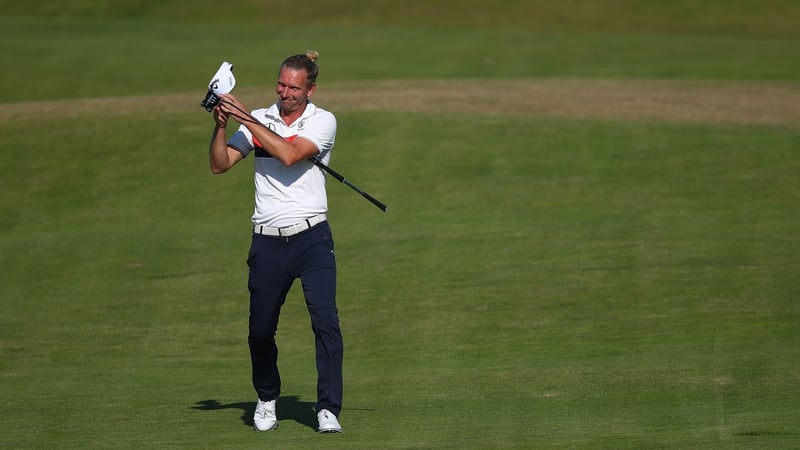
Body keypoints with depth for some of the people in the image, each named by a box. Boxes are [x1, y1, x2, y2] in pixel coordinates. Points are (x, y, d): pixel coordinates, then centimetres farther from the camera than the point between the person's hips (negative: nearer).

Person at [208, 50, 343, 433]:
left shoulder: (323, 121, -1)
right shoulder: (258, 120, 8)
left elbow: (290, 154, -18)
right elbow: (220, 164, 4)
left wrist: (246, 118, -18)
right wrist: (221, 125, -12)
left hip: (311, 237, -3)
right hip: (267, 241, 3)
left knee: (325, 320, -16)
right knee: (260, 330, 6)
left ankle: (328, 410, -13)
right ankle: (266, 400, 30)